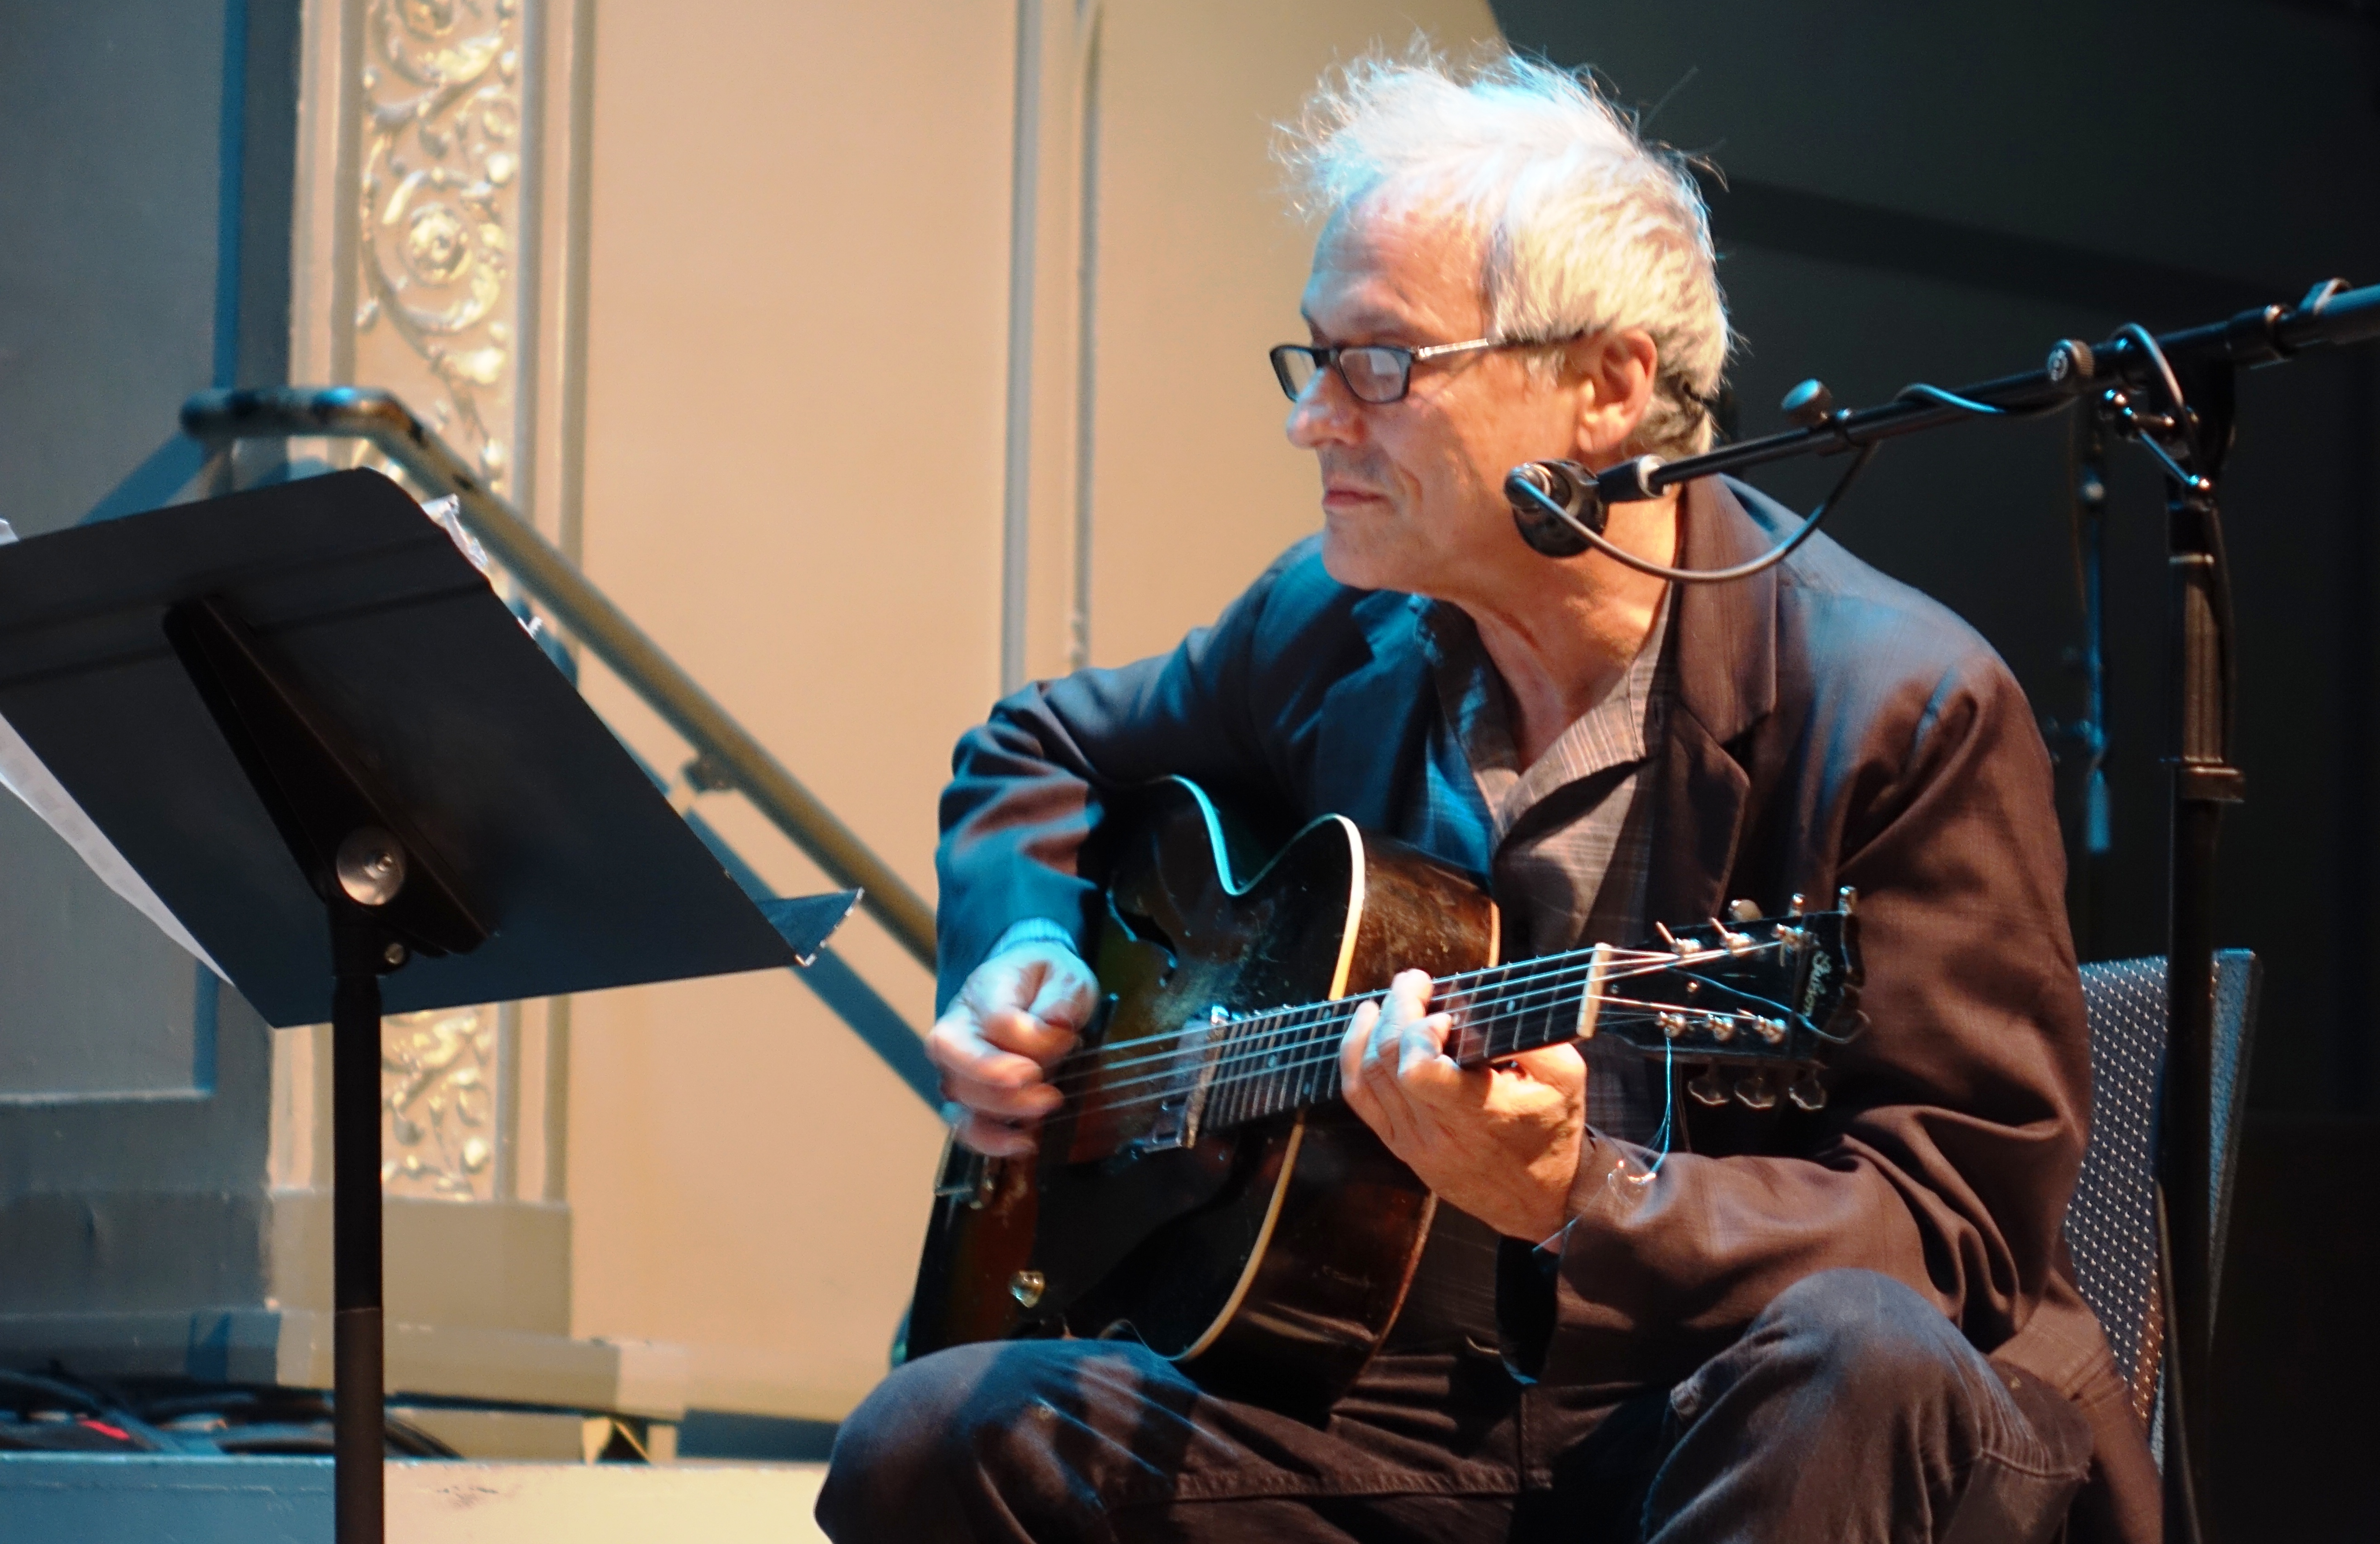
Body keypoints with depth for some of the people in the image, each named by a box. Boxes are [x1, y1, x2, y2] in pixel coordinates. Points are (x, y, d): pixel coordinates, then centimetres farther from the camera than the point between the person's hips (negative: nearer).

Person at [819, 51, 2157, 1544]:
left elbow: (1966, 1223, -15)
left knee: (1860, 1364, -39)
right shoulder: (1337, 624, 8)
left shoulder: (1901, 706, -11)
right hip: (1415, 1410, 4)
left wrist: (1578, 1200, -30)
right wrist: (1022, 951, 7)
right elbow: (1047, 748, 29)